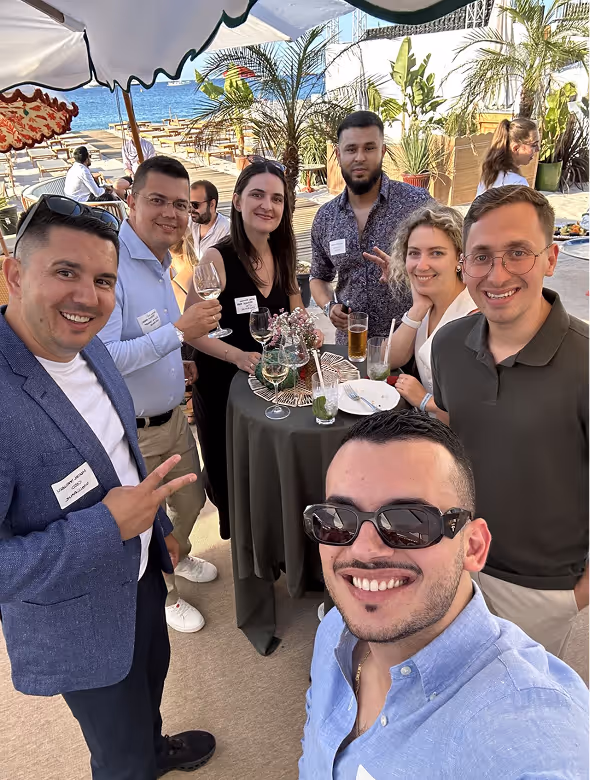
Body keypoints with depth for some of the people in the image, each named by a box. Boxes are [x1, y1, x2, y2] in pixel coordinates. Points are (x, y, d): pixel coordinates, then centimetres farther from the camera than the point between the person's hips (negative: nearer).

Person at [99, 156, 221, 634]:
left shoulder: (158, 261, 5)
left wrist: (175, 362, 4)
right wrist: (178, 333, -34)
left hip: (172, 416, 8)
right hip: (130, 433, -8)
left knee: (192, 499, 27)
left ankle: (178, 557, 57)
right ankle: (163, 595, 43)